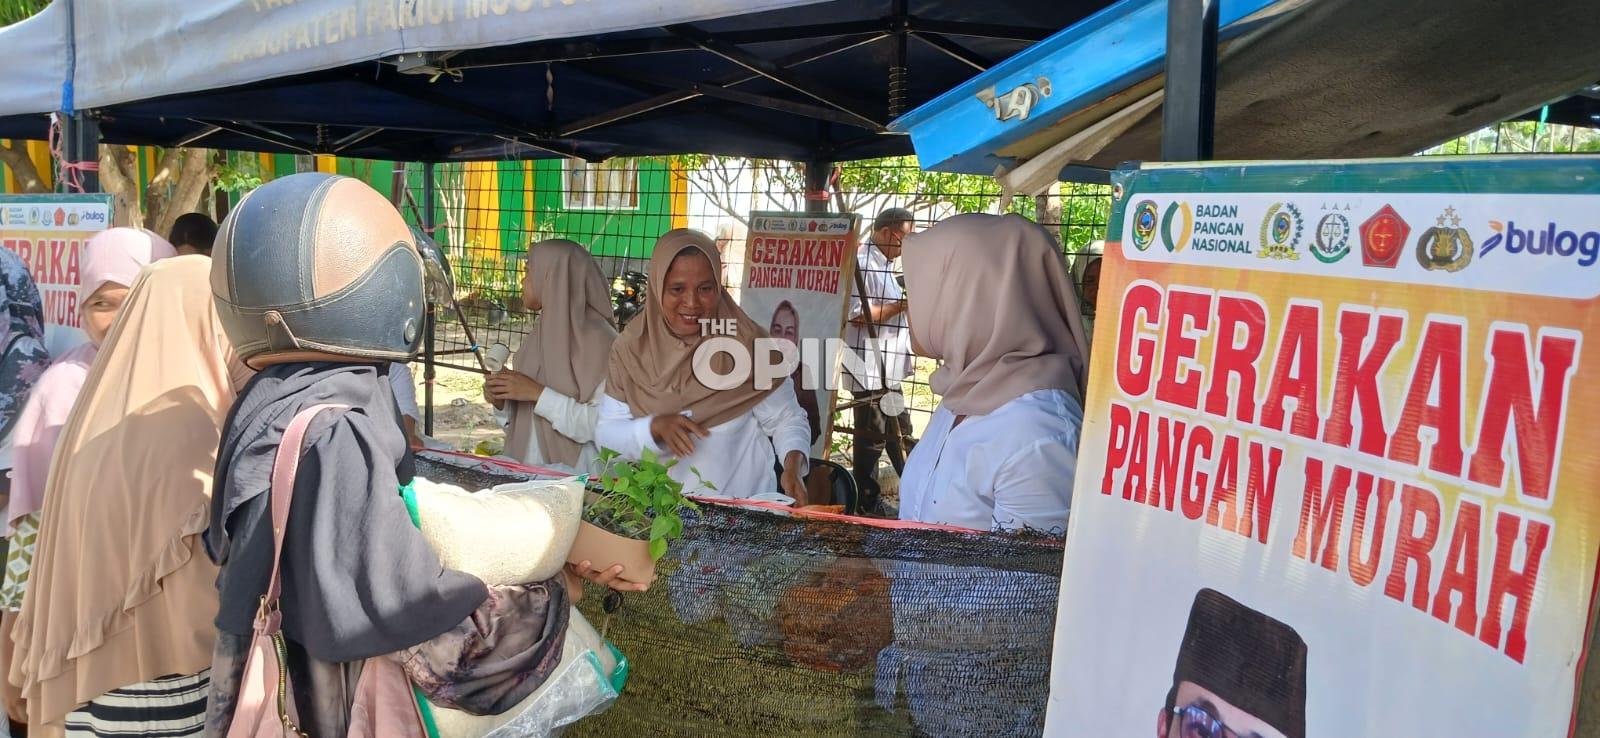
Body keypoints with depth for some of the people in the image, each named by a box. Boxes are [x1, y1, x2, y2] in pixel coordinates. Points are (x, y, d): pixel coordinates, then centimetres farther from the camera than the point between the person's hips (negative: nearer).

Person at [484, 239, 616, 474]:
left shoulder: (597, 338, -12)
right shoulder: (541, 332, 9)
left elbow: (605, 424, -20)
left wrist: (539, 393, -18)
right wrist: (502, 401, 1)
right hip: (527, 470, 6)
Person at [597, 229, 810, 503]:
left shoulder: (749, 344, -7)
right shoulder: (631, 347, -1)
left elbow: (786, 418, 0)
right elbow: (606, 434, 0)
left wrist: (793, 465, -18)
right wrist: (654, 426, -17)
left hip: (742, 505, -3)